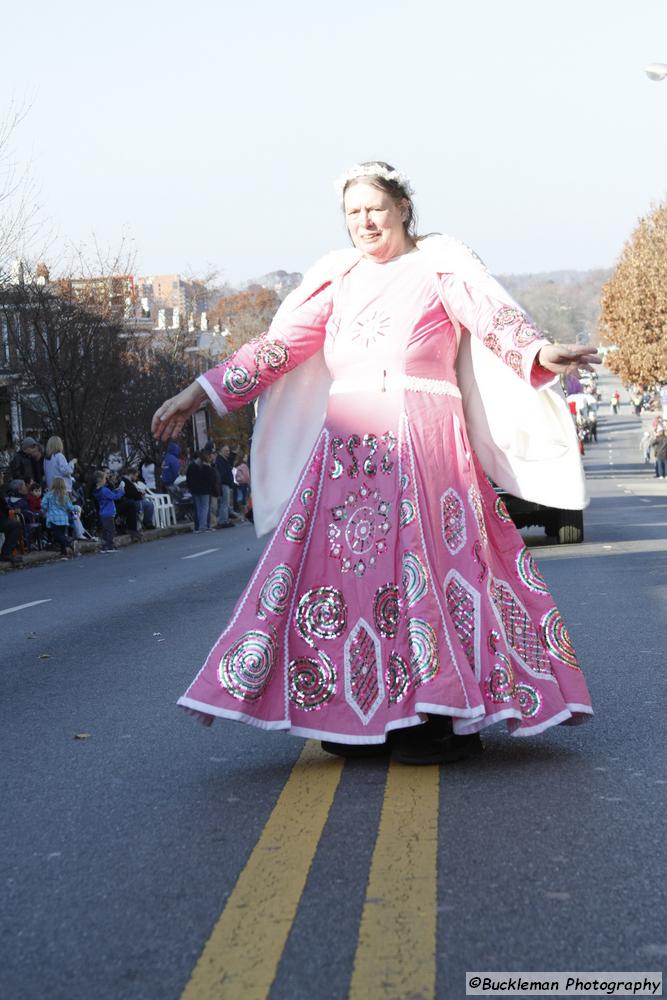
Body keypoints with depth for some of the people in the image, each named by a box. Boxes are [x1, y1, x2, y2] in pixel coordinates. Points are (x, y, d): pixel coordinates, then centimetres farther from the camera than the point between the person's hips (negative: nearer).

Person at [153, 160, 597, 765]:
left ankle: (446, 717, -2)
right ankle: (361, 719, 7)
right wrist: (202, 391, 8)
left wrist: (539, 353, -33)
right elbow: (280, 344, 14)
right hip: (346, 452, 5)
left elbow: (493, 316, -12)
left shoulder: (441, 265, 5)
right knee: (349, 567, 1)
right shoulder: (338, 279, 17)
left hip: (423, 443, -5)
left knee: (428, 567, -7)